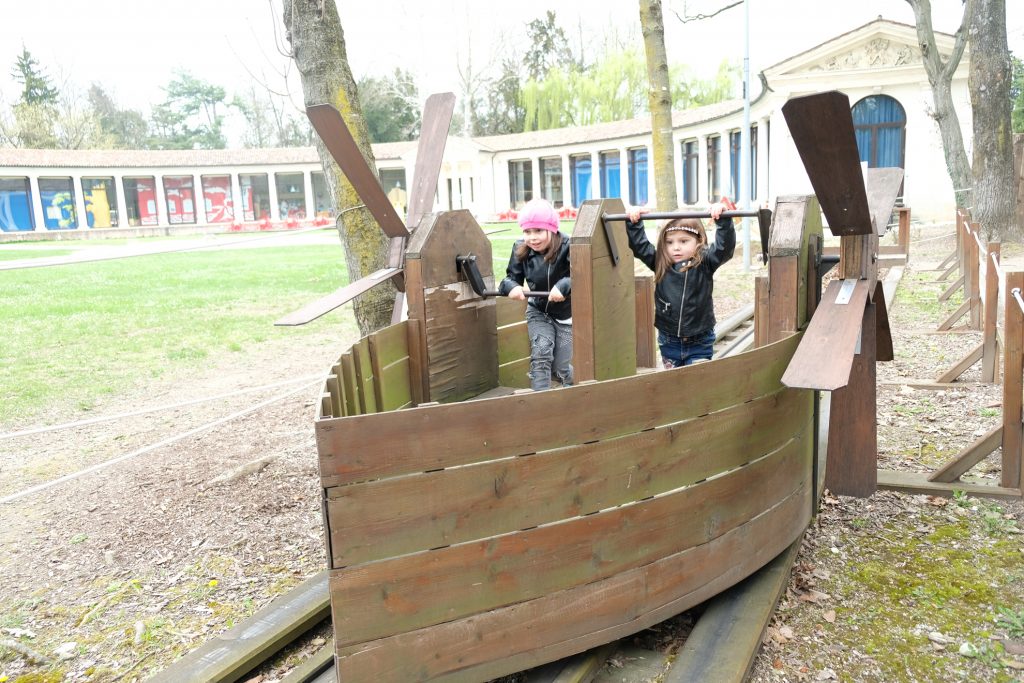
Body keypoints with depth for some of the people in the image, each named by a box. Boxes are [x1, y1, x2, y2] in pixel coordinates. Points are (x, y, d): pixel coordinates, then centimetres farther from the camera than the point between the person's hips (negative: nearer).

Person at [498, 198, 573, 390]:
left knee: (560, 367, 3)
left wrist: (563, 286, -52)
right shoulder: (521, 250, -11)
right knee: (540, 353, -19)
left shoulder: (567, 247, -26)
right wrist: (511, 286, -28)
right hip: (538, 312, 3)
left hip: (566, 315, -3)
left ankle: (572, 385, 39)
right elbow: (513, 276, -4)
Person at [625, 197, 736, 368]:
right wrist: (633, 223, -9)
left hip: (699, 342, -3)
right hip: (669, 341, 3)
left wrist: (723, 219, -33)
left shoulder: (705, 263, -9)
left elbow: (725, 245, -21)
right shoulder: (660, 263, -2)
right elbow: (639, 245, 1)